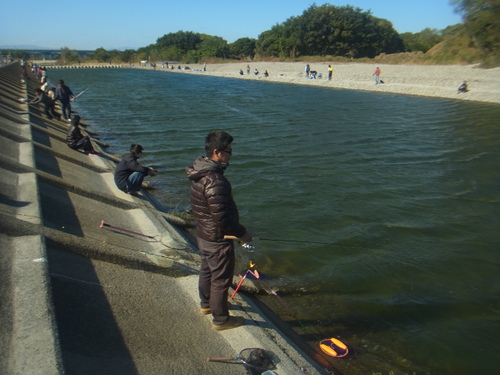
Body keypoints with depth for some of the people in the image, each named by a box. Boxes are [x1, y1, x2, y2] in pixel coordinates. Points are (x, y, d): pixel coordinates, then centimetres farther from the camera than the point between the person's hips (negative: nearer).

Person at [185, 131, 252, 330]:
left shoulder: (199, 174, 0)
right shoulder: (215, 181, -30)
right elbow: (222, 218, -30)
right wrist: (242, 233, -16)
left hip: (203, 234, 10)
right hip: (218, 240, -10)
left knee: (207, 270, 27)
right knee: (221, 278, 7)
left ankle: (206, 304, 48)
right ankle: (220, 319, 24)